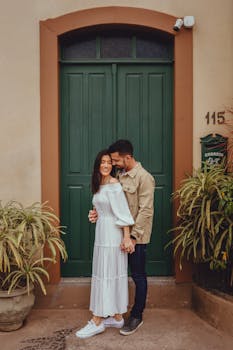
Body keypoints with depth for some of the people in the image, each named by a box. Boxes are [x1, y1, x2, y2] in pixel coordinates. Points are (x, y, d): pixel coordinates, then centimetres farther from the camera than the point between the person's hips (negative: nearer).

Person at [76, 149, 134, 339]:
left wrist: (127, 237, -20)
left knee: (107, 273, -4)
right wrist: (94, 213, 7)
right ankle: (117, 317, 20)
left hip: (113, 233, -9)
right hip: (102, 231, 9)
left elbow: (123, 213, -18)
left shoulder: (114, 184, -14)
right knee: (113, 273, 12)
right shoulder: (99, 185, 12)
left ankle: (98, 321, 3)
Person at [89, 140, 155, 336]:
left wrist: (133, 236, -22)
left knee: (138, 275, 6)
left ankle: (137, 317, 19)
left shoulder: (144, 178, -16)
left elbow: (146, 211, -20)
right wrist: (99, 212, -5)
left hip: (136, 236, -7)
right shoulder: (120, 175, 8)